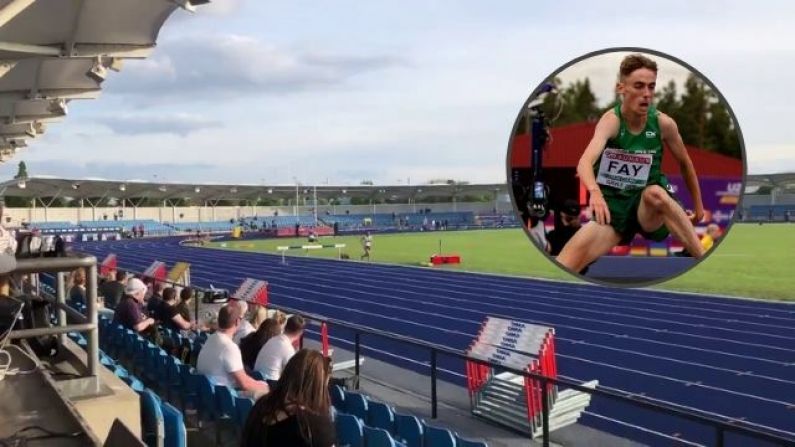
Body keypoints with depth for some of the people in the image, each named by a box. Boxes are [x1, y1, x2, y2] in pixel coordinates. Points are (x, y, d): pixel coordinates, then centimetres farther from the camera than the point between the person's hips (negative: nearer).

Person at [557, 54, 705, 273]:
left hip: (648, 208, 1)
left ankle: (705, 260, -27)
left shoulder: (663, 123, -8)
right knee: (566, 263, -22)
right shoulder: (611, 120, -17)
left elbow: (685, 163, 10)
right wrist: (595, 192, -56)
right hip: (611, 208, -1)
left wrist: (698, 205, 17)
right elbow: (585, 162, -35)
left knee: (655, 192, -36)